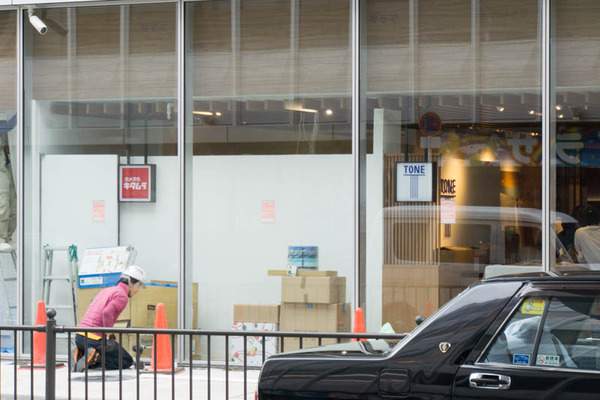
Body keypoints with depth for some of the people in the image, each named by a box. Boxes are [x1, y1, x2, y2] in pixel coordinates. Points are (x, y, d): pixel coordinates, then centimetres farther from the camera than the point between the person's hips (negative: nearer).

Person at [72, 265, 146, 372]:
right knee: (127, 361, 5)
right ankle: (95, 358, -15)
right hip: (95, 338, -8)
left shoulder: (106, 290, 23)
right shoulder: (122, 295, -7)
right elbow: (107, 313, -24)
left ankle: (79, 354, 1)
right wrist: (109, 336, -18)